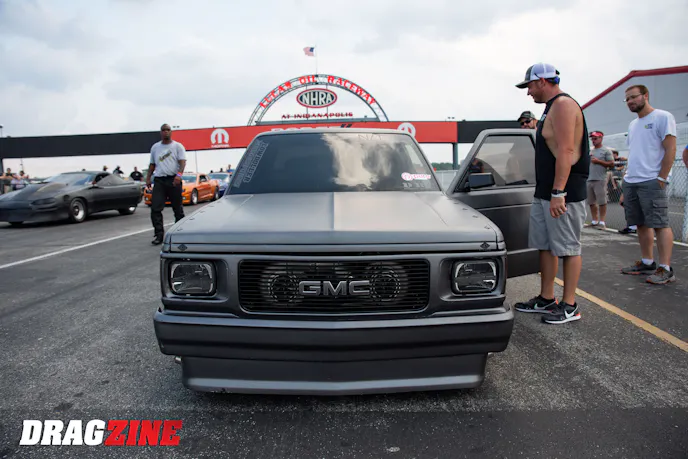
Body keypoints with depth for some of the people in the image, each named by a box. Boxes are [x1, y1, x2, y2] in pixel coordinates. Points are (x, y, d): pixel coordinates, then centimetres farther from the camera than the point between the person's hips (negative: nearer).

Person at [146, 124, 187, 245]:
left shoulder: (178, 146, 3)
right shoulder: (155, 147, 17)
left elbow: (182, 162, -9)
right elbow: (152, 164, 21)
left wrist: (179, 174, -26)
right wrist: (148, 178, 11)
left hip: (173, 180, -3)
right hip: (159, 180, 3)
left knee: (177, 208, 6)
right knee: (155, 208, -8)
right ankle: (159, 234, -6)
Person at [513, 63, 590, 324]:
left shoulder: (563, 104, -12)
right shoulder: (551, 108, 19)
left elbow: (565, 151, -22)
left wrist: (558, 193, -26)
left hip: (564, 194, -10)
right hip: (544, 194, 10)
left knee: (568, 248, -1)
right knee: (545, 246, 13)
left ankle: (569, 306, 8)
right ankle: (546, 299, 22)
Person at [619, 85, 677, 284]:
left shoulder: (662, 117, -4)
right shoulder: (633, 124, 19)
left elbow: (670, 150, -10)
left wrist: (661, 179, -15)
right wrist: (626, 178, 15)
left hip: (651, 182, -8)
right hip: (630, 182, 8)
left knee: (660, 224, -7)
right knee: (642, 224, 11)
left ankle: (665, 269, -4)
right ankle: (647, 263, 19)